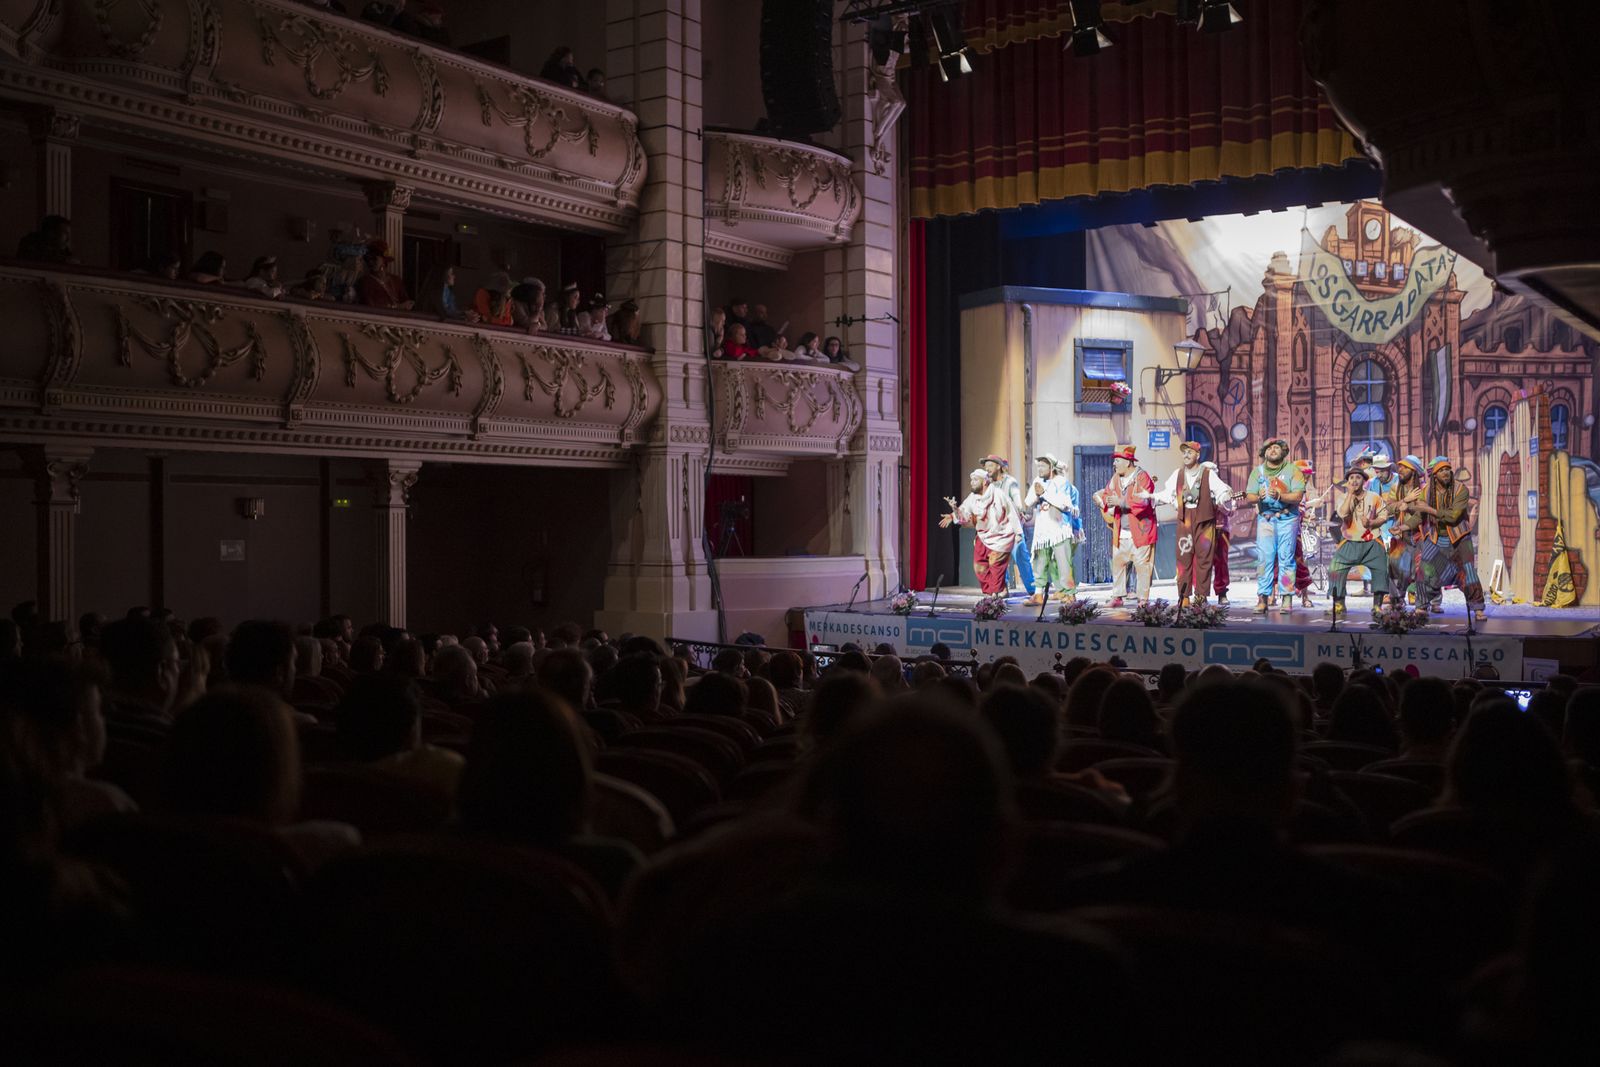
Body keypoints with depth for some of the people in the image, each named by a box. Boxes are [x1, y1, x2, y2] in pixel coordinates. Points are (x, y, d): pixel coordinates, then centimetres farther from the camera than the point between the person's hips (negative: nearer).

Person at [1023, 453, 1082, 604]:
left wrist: (1045, 493, -12)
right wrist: (1036, 495, -9)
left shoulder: (1061, 482, -1)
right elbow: (1028, 504, 10)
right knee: (1040, 563, 3)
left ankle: (1070, 594, -5)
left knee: (1063, 563, -9)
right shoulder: (1037, 482, 15)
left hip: (1060, 529, -5)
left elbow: (1064, 504, -13)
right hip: (1043, 530, 5)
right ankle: (1039, 595, 6)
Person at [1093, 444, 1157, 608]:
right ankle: (1117, 597, 12)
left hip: (1140, 531, -7)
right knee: (1117, 564, 5)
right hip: (1121, 533, 7)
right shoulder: (1116, 478, 13)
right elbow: (1107, 493, 22)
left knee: (1142, 566, -2)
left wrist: (1121, 502, -24)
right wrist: (1102, 498, -2)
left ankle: (1143, 599, 5)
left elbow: (1144, 501, -20)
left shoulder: (1142, 477, -9)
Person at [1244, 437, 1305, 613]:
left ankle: (1287, 598, 0)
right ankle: (1263, 598, -4)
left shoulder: (1292, 470, 2)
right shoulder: (1258, 471, 11)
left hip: (1287, 518, -2)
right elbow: (1249, 496, 4)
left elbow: (1298, 496, -7)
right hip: (1265, 518, 2)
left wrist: (1279, 496, -22)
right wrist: (1259, 497, -18)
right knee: (1264, 558, -5)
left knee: (1286, 558, -4)